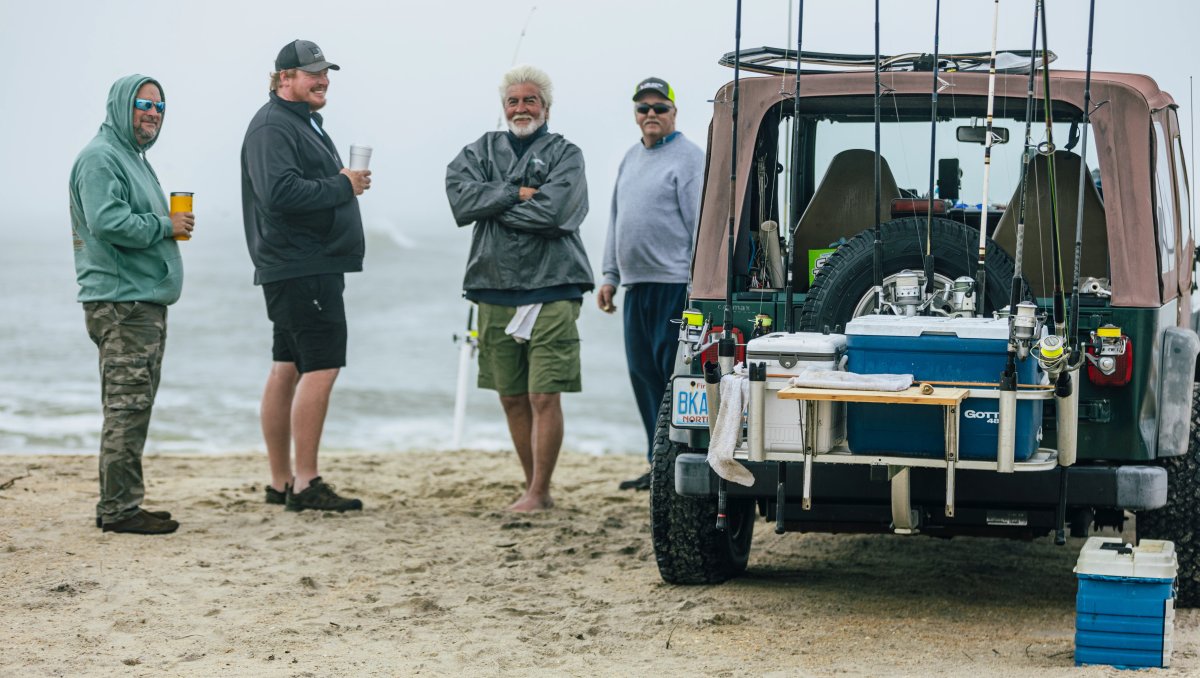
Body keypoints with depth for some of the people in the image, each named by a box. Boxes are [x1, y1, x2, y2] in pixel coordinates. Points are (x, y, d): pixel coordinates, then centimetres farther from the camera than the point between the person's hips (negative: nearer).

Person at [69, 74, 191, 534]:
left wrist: (170, 225, 10)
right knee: (127, 404, -12)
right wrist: (165, 226, -14)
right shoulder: (100, 158, -11)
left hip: (145, 302, 11)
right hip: (120, 302, -11)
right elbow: (108, 222, -24)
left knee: (134, 405, 12)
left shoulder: (134, 159, 22)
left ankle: (121, 504, 17)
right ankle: (118, 508, -10)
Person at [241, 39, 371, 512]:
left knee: (287, 369, 11)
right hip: (300, 267, -11)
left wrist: (347, 184, 10)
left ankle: (281, 483, 15)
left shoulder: (304, 122, 22)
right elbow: (280, 192, -25)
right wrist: (342, 186, -17)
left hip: (314, 266, 11)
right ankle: (305, 485, -11)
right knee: (321, 367, -13)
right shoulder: (272, 127, -12)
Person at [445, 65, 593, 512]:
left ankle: (539, 493, -2)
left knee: (544, 397, -8)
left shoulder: (565, 155, 3)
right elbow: (461, 197, -5)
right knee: (512, 398, 10)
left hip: (550, 291, -4)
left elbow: (550, 213, -15)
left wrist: (492, 206, -5)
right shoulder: (483, 150, 14)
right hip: (494, 291, 4)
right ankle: (533, 486, 21)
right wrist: (516, 194, -12)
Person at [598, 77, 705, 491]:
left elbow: (701, 223, -10)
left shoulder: (688, 158, -5)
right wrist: (610, 275, 19)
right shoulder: (631, 159, 19)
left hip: (674, 283, -8)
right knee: (642, 374, 9)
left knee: (674, 374, -9)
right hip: (636, 285, 8)